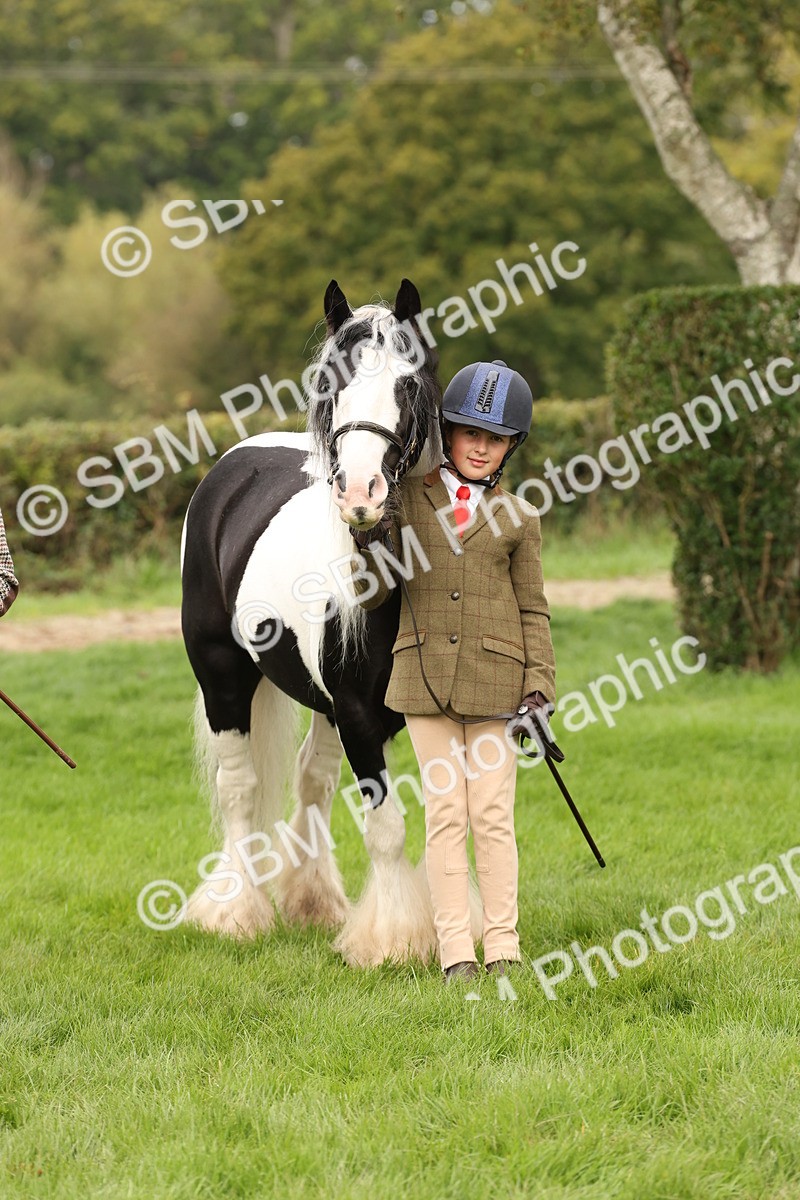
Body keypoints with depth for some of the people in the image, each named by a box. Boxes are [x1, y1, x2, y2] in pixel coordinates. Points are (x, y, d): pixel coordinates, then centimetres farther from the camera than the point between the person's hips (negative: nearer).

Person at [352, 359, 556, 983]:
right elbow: (369, 594, 7)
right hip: (425, 674, 1)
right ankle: (455, 950, 5)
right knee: (445, 814, 1)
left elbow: (533, 611, 8)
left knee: (494, 816, 1)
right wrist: (368, 548, -13)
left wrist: (541, 686, -2)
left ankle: (503, 948, 9)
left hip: (493, 680, 0)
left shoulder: (517, 518, 6)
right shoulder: (406, 499, 6)